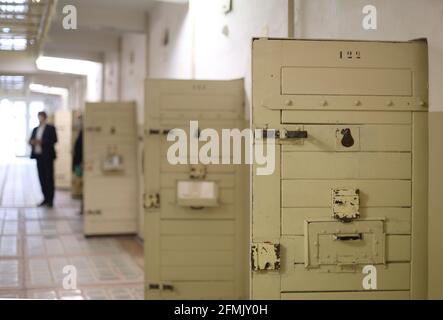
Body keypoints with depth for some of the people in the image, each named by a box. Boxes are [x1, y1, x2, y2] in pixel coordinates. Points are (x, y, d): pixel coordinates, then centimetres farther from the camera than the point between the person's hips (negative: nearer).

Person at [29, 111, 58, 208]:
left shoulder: (51, 128, 0)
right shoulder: (35, 129, 18)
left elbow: (54, 140, -11)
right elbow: (31, 140, 15)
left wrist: (41, 142, -19)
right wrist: (32, 142, -8)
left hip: (47, 156, -6)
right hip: (38, 155, 6)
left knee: (49, 177, -4)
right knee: (42, 178, 5)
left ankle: (50, 200, -2)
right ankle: (46, 198, 11)